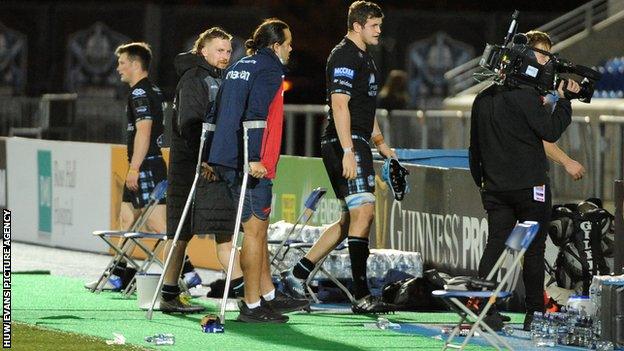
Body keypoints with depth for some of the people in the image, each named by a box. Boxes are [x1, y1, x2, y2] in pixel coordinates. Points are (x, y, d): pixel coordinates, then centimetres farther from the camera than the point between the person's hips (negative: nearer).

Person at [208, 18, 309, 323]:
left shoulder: (239, 67, 19)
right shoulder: (270, 69, -8)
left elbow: (218, 113, 21)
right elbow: (255, 115, -20)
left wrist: (215, 160, 23)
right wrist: (254, 159, -24)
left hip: (226, 159, 9)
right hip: (251, 165, -9)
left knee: (258, 228, 17)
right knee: (255, 229, -4)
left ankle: (268, 295, 24)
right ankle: (252, 306, -3)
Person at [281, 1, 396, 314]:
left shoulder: (363, 58, 22)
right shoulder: (344, 57, -11)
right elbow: (340, 105, -19)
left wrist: (380, 144, 28)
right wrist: (348, 152, -25)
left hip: (357, 144, 11)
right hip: (345, 145, -11)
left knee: (350, 219, 11)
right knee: (363, 212, -15)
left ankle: (297, 275, 16)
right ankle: (362, 296, -17)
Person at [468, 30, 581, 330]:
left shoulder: (482, 99, 12)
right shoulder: (525, 96, -12)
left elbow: (475, 147, 17)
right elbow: (550, 131, -13)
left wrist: (481, 180, 25)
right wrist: (564, 101, -3)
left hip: (495, 188, 6)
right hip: (530, 186, -6)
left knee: (495, 244, 3)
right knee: (534, 249, 3)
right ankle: (534, 314, 6)